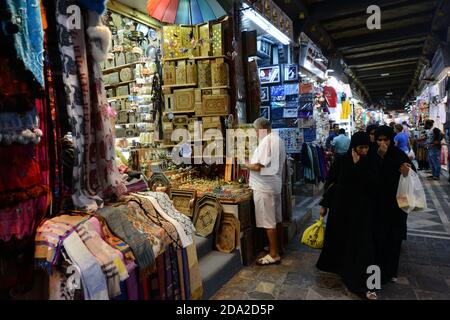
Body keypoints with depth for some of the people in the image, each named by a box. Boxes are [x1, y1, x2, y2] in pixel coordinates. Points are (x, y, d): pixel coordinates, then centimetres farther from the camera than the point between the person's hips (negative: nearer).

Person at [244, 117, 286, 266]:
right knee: (273, 220, 19)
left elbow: (258, 166, -23)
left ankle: (274, 255, 8)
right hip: (275, 184, 10)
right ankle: (274, 246, 33)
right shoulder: (278, 139, 13)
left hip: (264, 187, -10)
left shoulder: (266, 141, -18)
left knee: (268, 222, -1)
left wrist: (246, 165, -4)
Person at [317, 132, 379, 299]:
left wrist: (358, 165, -22)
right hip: (341, 206, -1)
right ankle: (335, 265, 42)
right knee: (338, 237, 14)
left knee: (361, 243, 1)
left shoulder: (370, 163, -3)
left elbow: (373, 184, -16)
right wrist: (324, 204, -2)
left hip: (362, 208, 1)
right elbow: (330, 183, -3)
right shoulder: (341, 161, -8)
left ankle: (361, 284, 7)